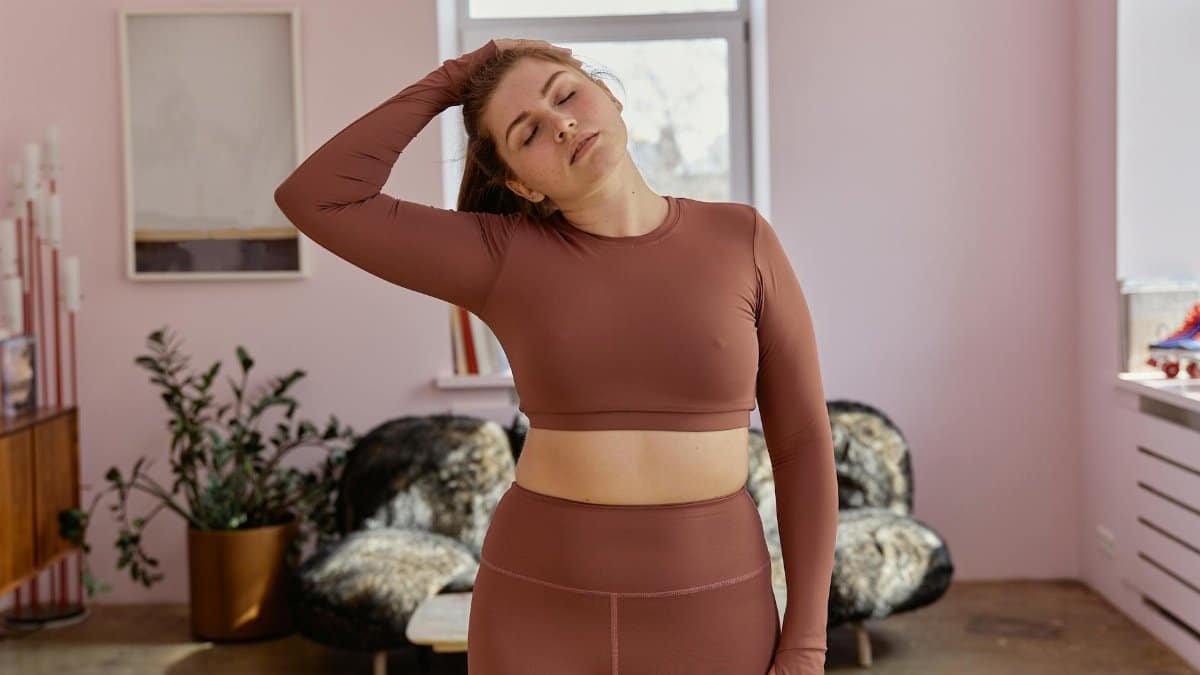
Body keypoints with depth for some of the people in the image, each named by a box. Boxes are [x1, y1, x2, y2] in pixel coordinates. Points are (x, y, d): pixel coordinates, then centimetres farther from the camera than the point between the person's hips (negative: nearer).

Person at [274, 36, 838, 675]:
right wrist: (444, 83, -3)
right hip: (542, 611, 0)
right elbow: (313, 199, -10)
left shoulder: (740, 239, -3)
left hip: (701, 618, 0)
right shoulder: (507, 256, -3)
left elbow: (803, 444, 0)